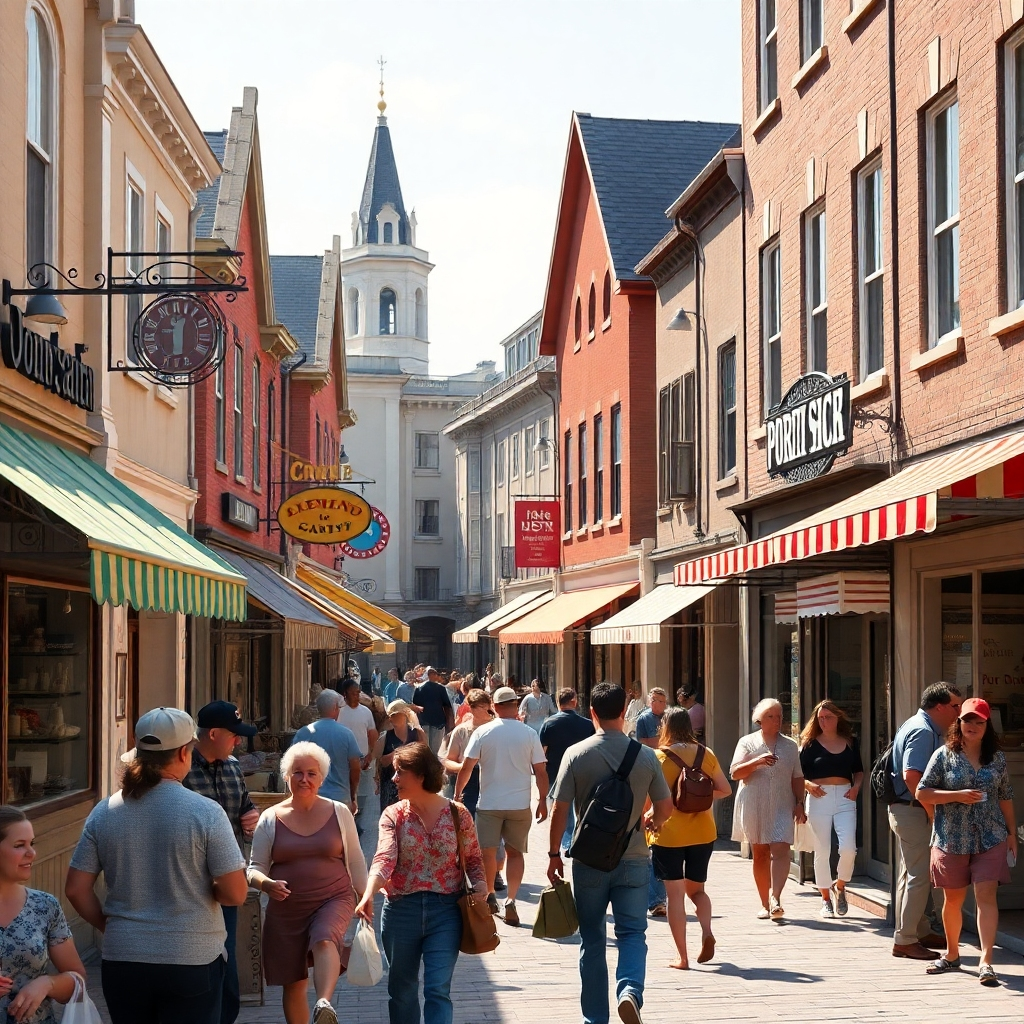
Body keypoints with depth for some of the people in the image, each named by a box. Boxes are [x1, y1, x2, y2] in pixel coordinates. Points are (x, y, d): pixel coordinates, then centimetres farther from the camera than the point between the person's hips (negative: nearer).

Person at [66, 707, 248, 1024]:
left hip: (122, 962, 3)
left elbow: (76, 890, 2)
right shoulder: (205, 812, -12)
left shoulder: (103, 813, -1)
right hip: (191, 962, -3)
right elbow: (235, 893, -12)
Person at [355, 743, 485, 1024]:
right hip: (401, 909, 2)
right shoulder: (393, 815, -2)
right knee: (402, 989, 13)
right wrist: (369, 894, -35)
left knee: (438, 990, -7)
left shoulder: (457, 814, -2)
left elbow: (473, 858, 8)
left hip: (445, 910, -2)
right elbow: (385, 858, -17)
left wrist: (480, 885, -13)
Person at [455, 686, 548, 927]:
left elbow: (466, 767, -5)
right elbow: (540, 772, -2)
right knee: (515, 852, 11)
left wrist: (457, 793, 8)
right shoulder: (529, 734, -3)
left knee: (487, 852, 12)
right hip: (519, 805, 1)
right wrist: (543, 801, 8)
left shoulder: (482, 733, -5)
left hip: (489, 803, -1)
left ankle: (490, 895, 19)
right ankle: (511, 900, -1)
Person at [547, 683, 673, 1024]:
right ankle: (630, 990, -22)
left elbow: (559, 809, -8)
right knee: (632, 932, 5)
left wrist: (554, 853, 3)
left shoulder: (576, 754, -9)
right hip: (634, 859, 0)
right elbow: (665, 807, 3)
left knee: (592, 940, 11)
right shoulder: (645, 756, -4)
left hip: (589, 861, 0)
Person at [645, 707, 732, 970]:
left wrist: (647, 816, 3)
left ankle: (682, 957, 4)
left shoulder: (659, 757, -11)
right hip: (702, 832, 3)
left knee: (675, 894, 5)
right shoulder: (706, 754, 0)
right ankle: (707, 932, -5)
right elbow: (725, 790, 5)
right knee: (696, 889, 20)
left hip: (669, 833, -3)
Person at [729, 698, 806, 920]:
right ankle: (765, 904, 13)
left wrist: (799, 803, 5)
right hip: (754, 808, 0)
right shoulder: (747, 742, 6)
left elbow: (797, 778, 15)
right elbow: (735, 773, -3)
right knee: (760, 854, 5)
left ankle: (775, 900, -22)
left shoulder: (790, 745, 12)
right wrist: (757, 762, -17)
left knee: (780, 850, -16)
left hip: (782, 807, 1)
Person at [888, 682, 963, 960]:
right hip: (913, 811, -11)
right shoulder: (923, 731, -17)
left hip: (905, 809, 11)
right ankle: (905, 940, -3)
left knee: (913, 873, 17)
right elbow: (911, 775, -27)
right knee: (919, 876, -7)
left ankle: (922, 931, 28)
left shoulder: (921, 727, 16)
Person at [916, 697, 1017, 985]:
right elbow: (922, 793, -4)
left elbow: (1005, 798, 14)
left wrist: (1011, 833, 12)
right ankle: (952, 954, 30)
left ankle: (986, 962, -13)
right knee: (953, 899, 10)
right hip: (951, 839, 0)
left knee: (986, 896, -11)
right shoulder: (944, 755, -1)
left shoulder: (997, 758, 7)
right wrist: (958, 795, -15)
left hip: (990, 839, 0)